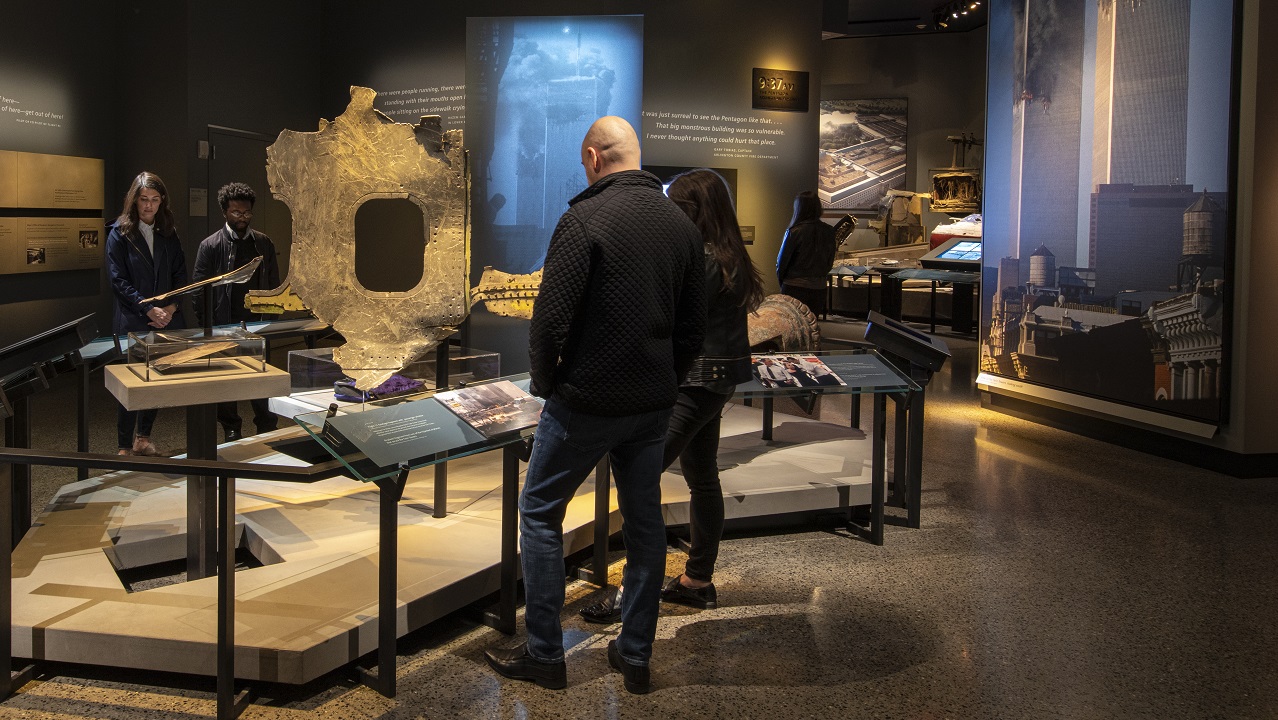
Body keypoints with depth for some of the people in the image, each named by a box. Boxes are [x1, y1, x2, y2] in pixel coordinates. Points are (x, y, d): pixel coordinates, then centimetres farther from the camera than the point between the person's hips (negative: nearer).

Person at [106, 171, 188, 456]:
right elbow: (118, 280, -9)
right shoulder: (120, 234, -3)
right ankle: (125, 448, 6)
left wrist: (171, 307, -6)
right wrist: (149, 309, -17)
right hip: (132, 323, -4)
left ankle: (144, 438, 25)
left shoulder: (168, 235, 11)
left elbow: (180, 276, 10)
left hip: (166, 320, 4)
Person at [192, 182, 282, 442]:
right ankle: (231, 431, 21)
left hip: (258, 324, 2)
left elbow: (273, 284, 12)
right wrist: (207, 327, -8)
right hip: (224, 326, -2)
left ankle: (268, 430, 18)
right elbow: (200, 290, -4)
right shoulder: (210, 246, -4)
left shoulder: (264, 244, 7)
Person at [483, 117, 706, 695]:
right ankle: (636, 657, 22)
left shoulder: (585, 219, -14)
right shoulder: (682, 224, 5)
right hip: (653, 406, 6)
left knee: (540, 513, 8)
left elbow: (550, 317, -17)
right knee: (644, 519, 14)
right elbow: (694, 326, 9)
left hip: (587, 402, -6)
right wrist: (665, 383, 17)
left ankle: (544, 655, 12)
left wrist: (545, 382, -2)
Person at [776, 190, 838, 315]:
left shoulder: (794, 232, -13)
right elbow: (830, 263, 9)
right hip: (819, 288, 4)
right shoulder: (829, 232, 0)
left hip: (794, 289, -4)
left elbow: (782, 261, -5)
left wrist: (781, 281, 11)